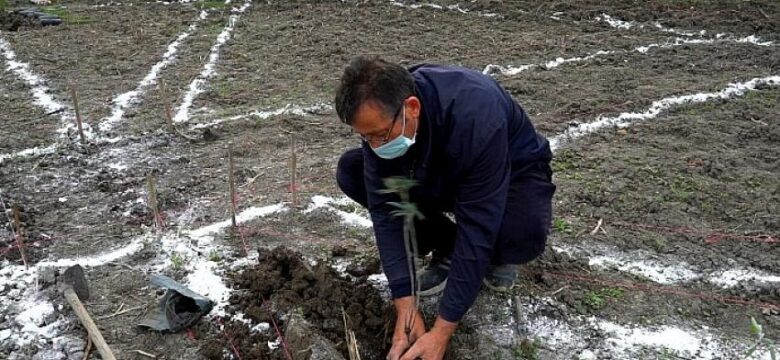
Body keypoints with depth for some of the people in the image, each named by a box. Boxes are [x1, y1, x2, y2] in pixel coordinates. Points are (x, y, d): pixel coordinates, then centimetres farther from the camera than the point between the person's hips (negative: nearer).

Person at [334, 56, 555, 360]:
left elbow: (476, 228, -39)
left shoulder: (475, 117, -41)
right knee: (351, 171, -15)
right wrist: (406, 309, -28)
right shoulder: (380, 116, -25)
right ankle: (446, 249, 0)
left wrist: (441, 333, -36)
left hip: (513, 171, -5)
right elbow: (385, 209, -23)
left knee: (524, 232, -40)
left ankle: (498, 255, -1)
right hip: (443, 175, 5)